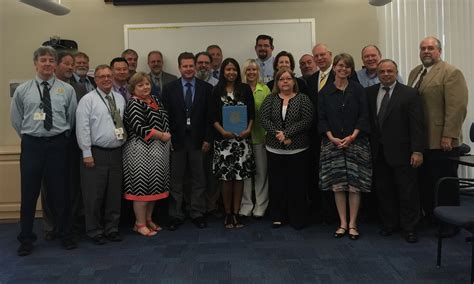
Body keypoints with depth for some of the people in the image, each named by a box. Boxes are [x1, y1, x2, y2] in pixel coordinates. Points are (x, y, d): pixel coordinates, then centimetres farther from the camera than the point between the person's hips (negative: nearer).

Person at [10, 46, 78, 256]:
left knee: (60, 192, 8)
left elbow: (72, 118, 8)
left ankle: (65, 235, 23)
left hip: (58, 145, 0)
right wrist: (29, 137, 10)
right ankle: (26, 239, 20)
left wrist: (62, 136, 9)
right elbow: (16, 119, 11)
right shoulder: (22, 90, 4)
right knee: (29, 193, 5)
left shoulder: (67, 89, 3)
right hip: (31, 145, 0)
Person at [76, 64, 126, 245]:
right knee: (94, 195, 2)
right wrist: (87, 153, -12)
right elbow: (82, 127, -9)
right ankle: (94, 231, 16)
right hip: (95, 153, -5)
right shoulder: (88, 100, -4)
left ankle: (112, 229, 24)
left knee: (115, 194, 11)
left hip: (116, 153, 5)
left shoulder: (120, 99, 12)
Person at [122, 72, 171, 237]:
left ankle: (148, 219, 23)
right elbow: (139, 127, -19)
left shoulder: (155, 101, 14)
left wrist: (168, 139, 8)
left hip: (158, 150, 8)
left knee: (154, 186, 12)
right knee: (142, 186, -3)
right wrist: (162, 136, -15)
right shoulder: (134, 103, -9)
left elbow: (164, 122, 22)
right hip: (142, 151, -8)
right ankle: (140, 223, 8)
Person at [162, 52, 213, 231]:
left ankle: (197, 214, 19)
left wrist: (207, 139, -4)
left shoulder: (206, 88, 3)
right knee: (176, 180, 6)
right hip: (176, 140, 0)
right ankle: (175, 216, 16)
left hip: (198, 140, 0)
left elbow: (209, 116, 2)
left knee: (198, 179, 8)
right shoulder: (169, 89, 3)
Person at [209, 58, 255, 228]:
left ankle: (236, 213, 11)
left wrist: (248, 129, -9)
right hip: (223, 139, -1)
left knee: (240, 176, 1)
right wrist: (223, 131, -13)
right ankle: (227, 214, 14)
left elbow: (252, 113, 6)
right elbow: (212, 116, 1)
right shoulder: (217, 91, 5)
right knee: (226, 178, 1)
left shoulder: (245, 89, 7)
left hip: (242, 138, 1)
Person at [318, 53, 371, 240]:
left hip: (355, 142, -1)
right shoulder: (325, 92, 6)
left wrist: (352, 137, -12)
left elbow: (364, 116, -1)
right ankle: (343, 223, 13)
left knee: (355, 183, -2)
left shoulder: (358, 90, 4)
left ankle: (352, 224, 9)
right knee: (337, 184, 2)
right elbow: (322, 118, 3)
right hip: (333, 143, 1)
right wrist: (332, 138, -10)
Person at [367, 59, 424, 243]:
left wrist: (417, 151, -13)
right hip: (378, 152, 3)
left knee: (407, 192, 5)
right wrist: (368, 147, 0)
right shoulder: (369, 93, 8)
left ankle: (409, 227, 19)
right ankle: (389, 224, 26)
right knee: (383, 191, 11)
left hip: (401, 152, -3)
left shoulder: (410, 94, -3)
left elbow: (417, 125, -7)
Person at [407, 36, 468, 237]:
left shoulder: (451, 73, -7)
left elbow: (457, 107, -14)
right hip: (418, 140, 6)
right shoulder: (414, 73, 15)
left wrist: (448, 136, -19)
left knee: (445, 184, 4)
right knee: (424, 181, 10)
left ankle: (450, 224, 17)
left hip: (441, 142, -6)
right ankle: (429, 216, 24)